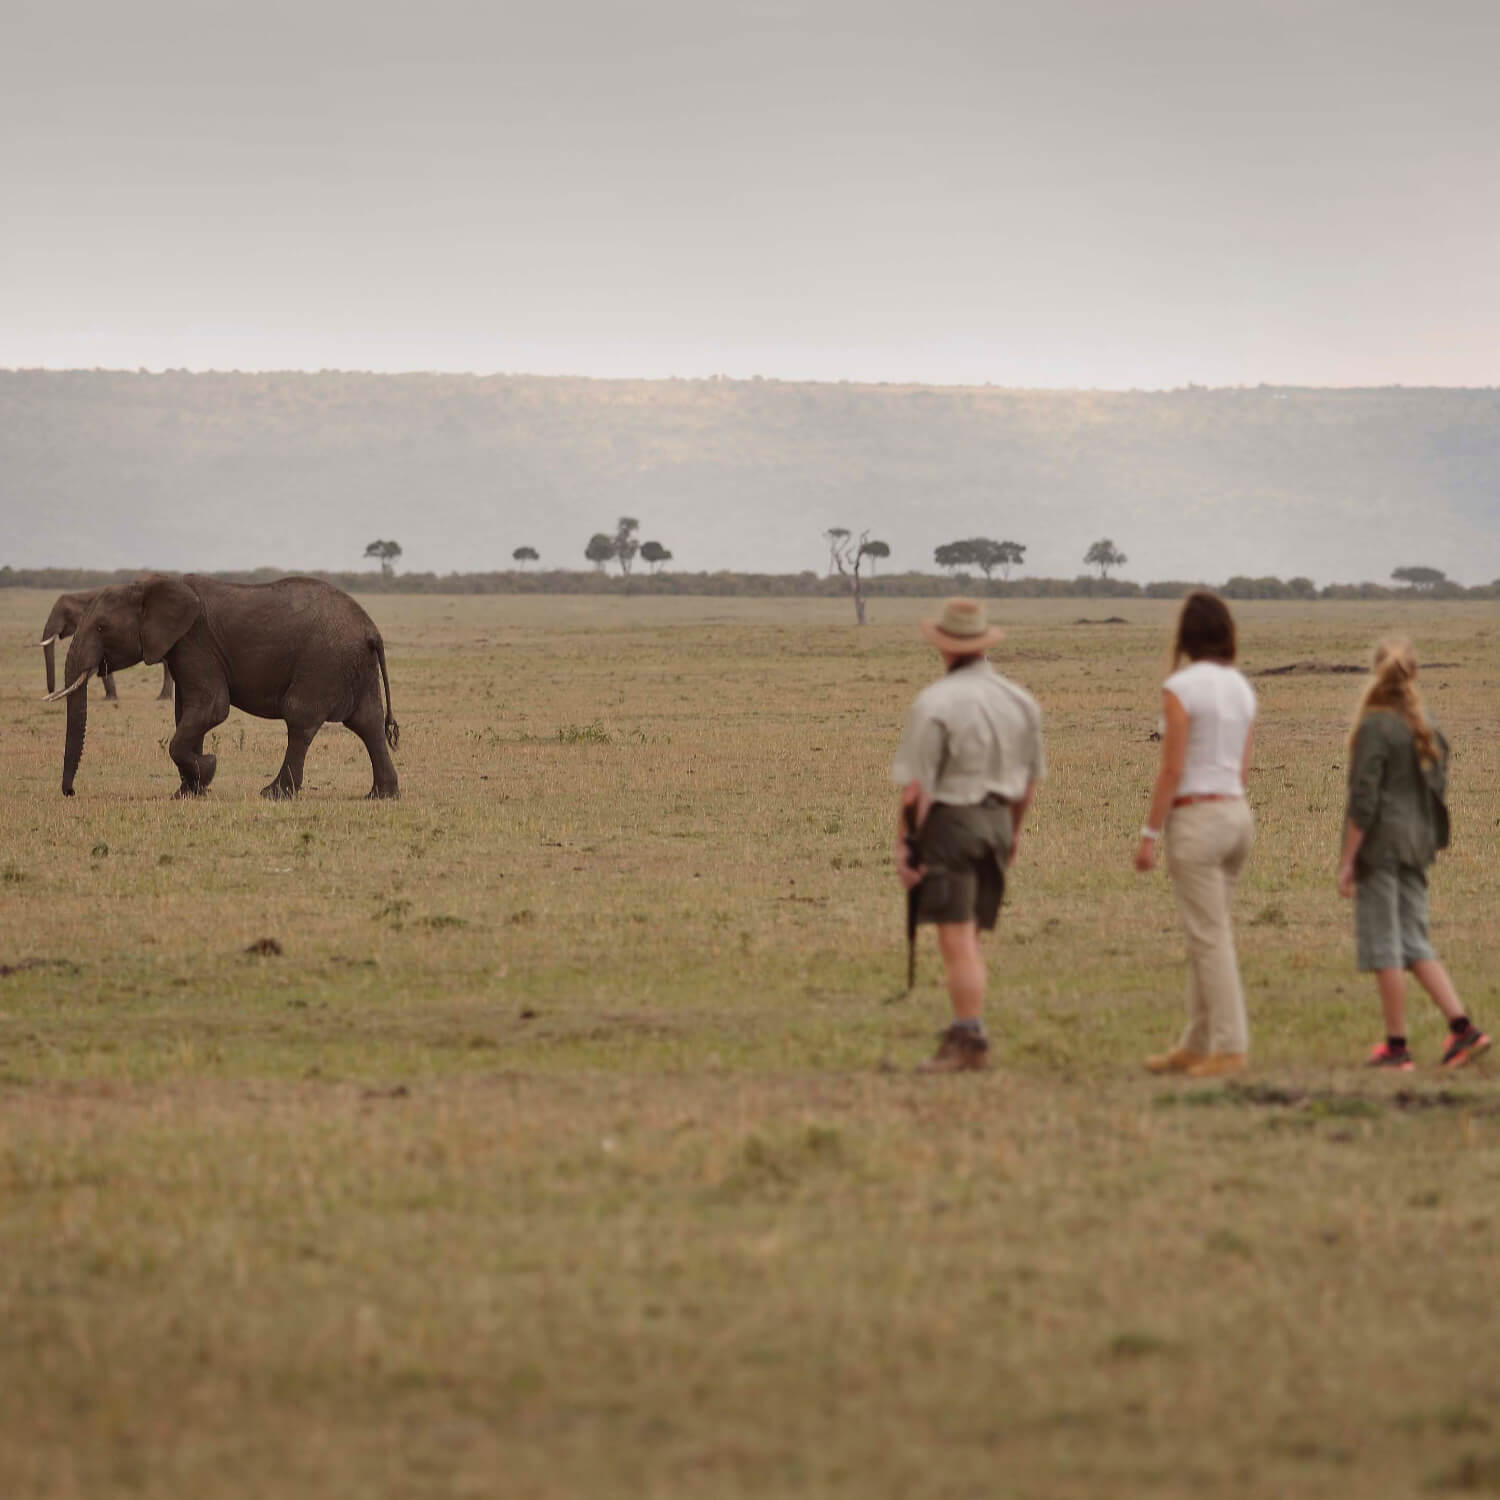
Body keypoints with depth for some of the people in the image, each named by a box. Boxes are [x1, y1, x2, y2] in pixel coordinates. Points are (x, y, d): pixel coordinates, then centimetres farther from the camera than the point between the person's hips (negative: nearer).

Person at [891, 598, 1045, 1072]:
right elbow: (1029, 781, 15)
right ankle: (965, 1033, 16)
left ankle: (970, 1040, -5)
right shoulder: (1020, 701, 7)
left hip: (948, 820, -6)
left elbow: (914, 788, -15)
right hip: (997, 820, 6)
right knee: (970, 940, 14)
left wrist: (903, 843, -9)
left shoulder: (935, 703, -14)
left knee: (956, 940, -4)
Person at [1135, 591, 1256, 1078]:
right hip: (1237, 814, 7)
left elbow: (1172, 770, -15)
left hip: (1195, 818, -7)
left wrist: (1149, 834, -10)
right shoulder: (1241, 687, 9)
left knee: (1210, 938, -4)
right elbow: (1242, 767, 13)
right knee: (1206, 934, 14)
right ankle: (1195, 1045, 19)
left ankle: (1230, 1047, -5)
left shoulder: (1180, 688, -13)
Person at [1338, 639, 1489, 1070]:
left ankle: (1396, 1046, 2)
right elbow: (1439, 788, 13)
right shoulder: (1427, 728, 9)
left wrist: (1348, 860, -13)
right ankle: (1463, 1027, 1)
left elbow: (1363, 800, -16)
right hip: (1417, 843, 7)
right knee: (1414, 942, 12)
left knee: (1383, 943, 0)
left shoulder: (1376, 727, -13)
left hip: (1380, 842, -7)